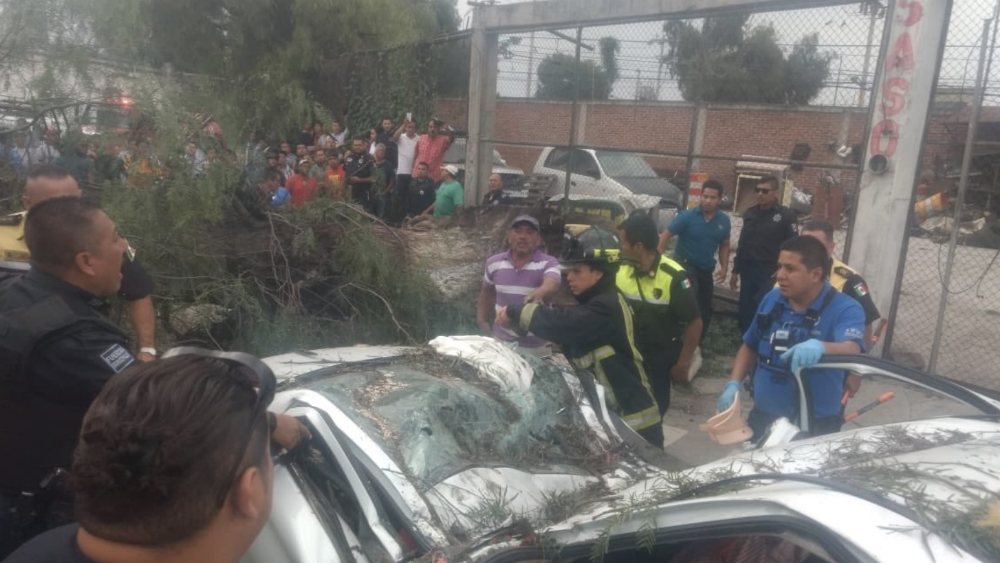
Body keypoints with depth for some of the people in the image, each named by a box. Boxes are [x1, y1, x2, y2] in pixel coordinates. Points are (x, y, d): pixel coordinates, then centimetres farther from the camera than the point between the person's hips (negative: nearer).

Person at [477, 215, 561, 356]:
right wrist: (482, 319, 8)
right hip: (500, 341, 3)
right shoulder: (494, 263, 0)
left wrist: (539, 293, -57)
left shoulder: (548, 263, -15)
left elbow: (552, 285, -36)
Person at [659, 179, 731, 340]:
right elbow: (665, 236, -13)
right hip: (684, 263, -5)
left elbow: (724, 246, 12)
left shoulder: (724, 221, -2)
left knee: (705, 310, 10)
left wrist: (724, 268, -1)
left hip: (706, 269, 5)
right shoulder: (687, 215, -13)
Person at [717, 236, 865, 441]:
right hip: (763, 417, 5)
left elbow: (852, 351, -33)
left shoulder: (845, 309, -13)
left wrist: (820, 347, -54)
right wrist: (734, 384, -1)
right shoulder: (772, 299, 2)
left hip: (815, 427, -5)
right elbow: (750, 346, 13)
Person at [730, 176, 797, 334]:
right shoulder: (750, 213, 11)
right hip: (748, 270, 5)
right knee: (746, 312, 8)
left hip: (770, 274, -5)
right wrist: (735, 271, 16)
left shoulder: (786, 215, -5)